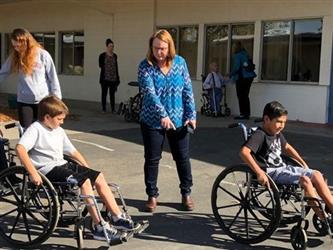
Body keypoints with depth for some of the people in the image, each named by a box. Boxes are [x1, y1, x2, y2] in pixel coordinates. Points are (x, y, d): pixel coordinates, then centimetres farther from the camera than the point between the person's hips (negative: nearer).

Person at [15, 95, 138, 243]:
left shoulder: (59, 131, 16)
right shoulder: (35, 129, -10)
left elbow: (72, 151, 25)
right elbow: (20, 148, -27)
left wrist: (87, 169, 16)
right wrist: (33, 173, -34)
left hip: (63, 165, 9)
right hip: (48, 170, -9)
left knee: (99, 177, -5)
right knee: (84, 182, -25)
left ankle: (117, 218, -1)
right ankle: (99, 227, -19)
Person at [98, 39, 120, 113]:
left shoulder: (115, 56, 9)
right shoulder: (102, 56, -2)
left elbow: (116, 67, 12)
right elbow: (100, 65, -1)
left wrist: (117, 78, 11)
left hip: (113, 78, 3)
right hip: (105, 78, -3)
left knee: (112, 94, 5)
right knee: (104, 93, 6)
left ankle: (113, 109, 8)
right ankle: (103, 108, 14)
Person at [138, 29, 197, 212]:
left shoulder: (180, 63, 0)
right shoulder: (145, 66, -9)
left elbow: (188, 90, 1)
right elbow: (149, 93, -20)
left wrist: (191, 115, -4)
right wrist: (163, 115, -30)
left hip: (179, 120, 2)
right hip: (152, 122, -2)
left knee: (182, 158, 10)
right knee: (152, 159, 7)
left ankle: (186, 193, 25)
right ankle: (152, 195, 21)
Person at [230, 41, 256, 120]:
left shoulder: (237, 55, -10)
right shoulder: (246, 54, 13)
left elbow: (236, 67, -17)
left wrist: (231, 75, 0)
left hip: (241, 78, -8)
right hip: (249, 76, 8)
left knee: (241, 96, -2)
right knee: (245, 96, 13)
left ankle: (243, 114, -2)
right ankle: (247, 114, 15)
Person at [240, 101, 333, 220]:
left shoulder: (277, 133, 11)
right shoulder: (259, 135, -17)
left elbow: (287, 147, 31)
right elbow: (244, 152, -32)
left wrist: (303, 163, 25)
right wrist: (259, 172, -37)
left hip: (283, 167, 9)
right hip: (271, 173, -9)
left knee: (317, 175, -2)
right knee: (305, 180, -24)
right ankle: (322, 218, -13)